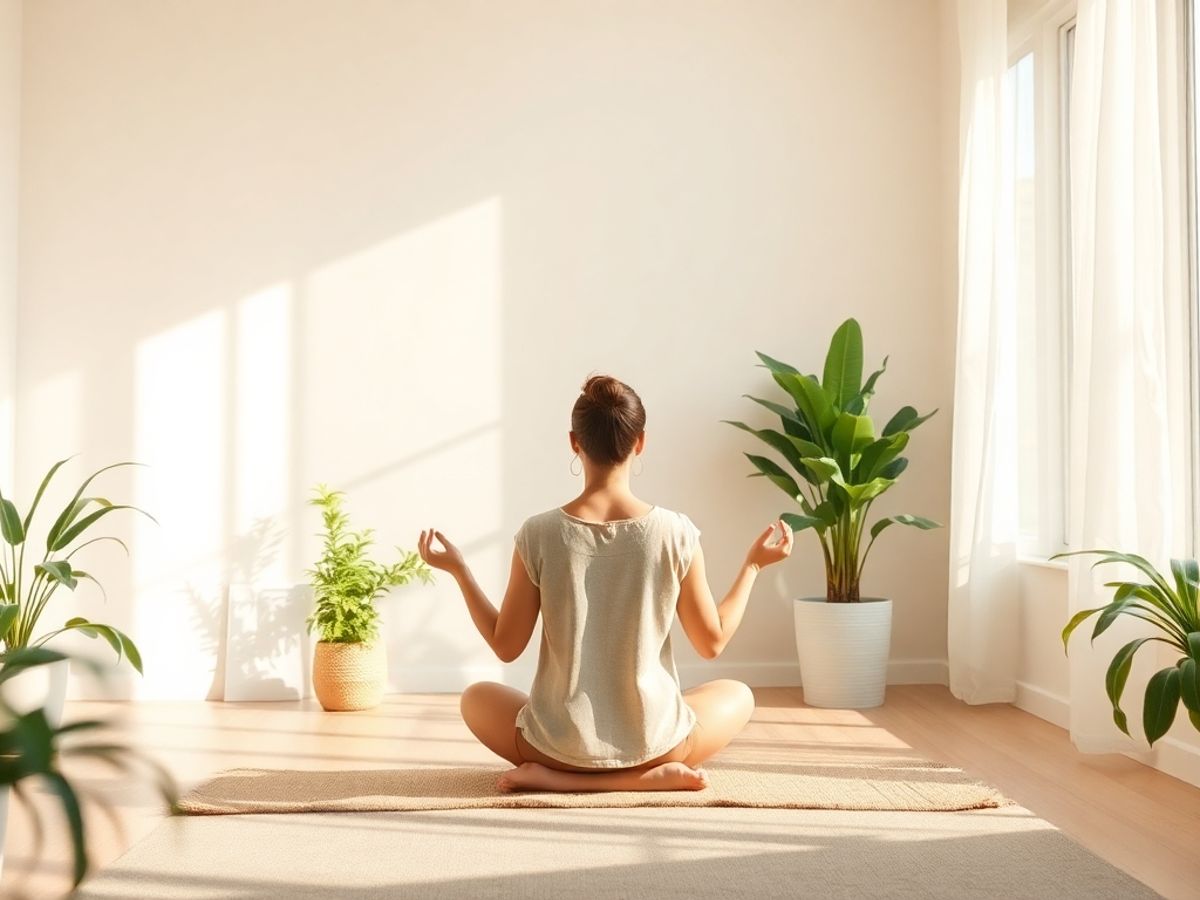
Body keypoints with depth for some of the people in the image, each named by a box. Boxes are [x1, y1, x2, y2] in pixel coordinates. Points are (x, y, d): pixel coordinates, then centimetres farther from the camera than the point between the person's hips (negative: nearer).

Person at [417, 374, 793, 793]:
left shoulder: (538, 534, -12)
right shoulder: (676, 533, -12)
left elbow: (505, 646, -2)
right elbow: (712, 641, -1)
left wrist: (458, 569, 9)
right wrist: (753, 563, 11)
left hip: (561, 744, 1)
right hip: (652, 741, 0)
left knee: (476, 698, 32)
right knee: (737, 695, 30)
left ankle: (559, 776, 8)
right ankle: (652, 773, 7)